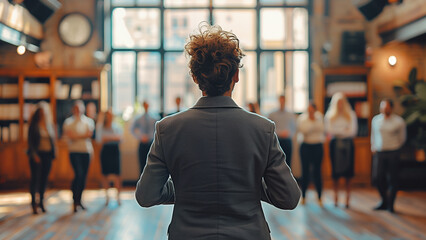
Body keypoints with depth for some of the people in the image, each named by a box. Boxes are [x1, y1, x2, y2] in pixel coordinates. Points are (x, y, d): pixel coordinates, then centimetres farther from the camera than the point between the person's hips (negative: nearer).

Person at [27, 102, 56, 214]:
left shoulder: (49, 125, 9)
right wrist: (34, 154, -13)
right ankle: (33, 202, 3)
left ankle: (41, 201, 17)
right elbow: (30, 141, -5)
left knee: (44, 178, 7)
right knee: (35, 178, -4)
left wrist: (53, 153, 2)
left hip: (47, 154, 4)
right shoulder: (34, 125, -3)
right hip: (37, 154, -4)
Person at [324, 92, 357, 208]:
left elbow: (353, 131, 2)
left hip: (348, 144, 0)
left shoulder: (351, 114, 8)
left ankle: (347, 199, 1)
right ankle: (336, 198, 5)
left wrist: (337, 131, -4)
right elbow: (329, 131, 2)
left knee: (348, 174, -2)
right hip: (335, 144, 0)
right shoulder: (330, 115, 9)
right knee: (335, 173, -1)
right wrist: (344, 131, -2)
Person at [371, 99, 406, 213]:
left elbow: (402, 137, 10)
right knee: (378, 178, -1)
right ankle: (384, 202, 18)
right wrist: (373, 147, 13)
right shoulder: (375, 119, 7)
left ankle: (390, 205, 12)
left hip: (393, 153, -3)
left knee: (392, 179, 0)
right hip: (379, 152, 3)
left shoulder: (399, 121, -2)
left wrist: (394, 147, 11)